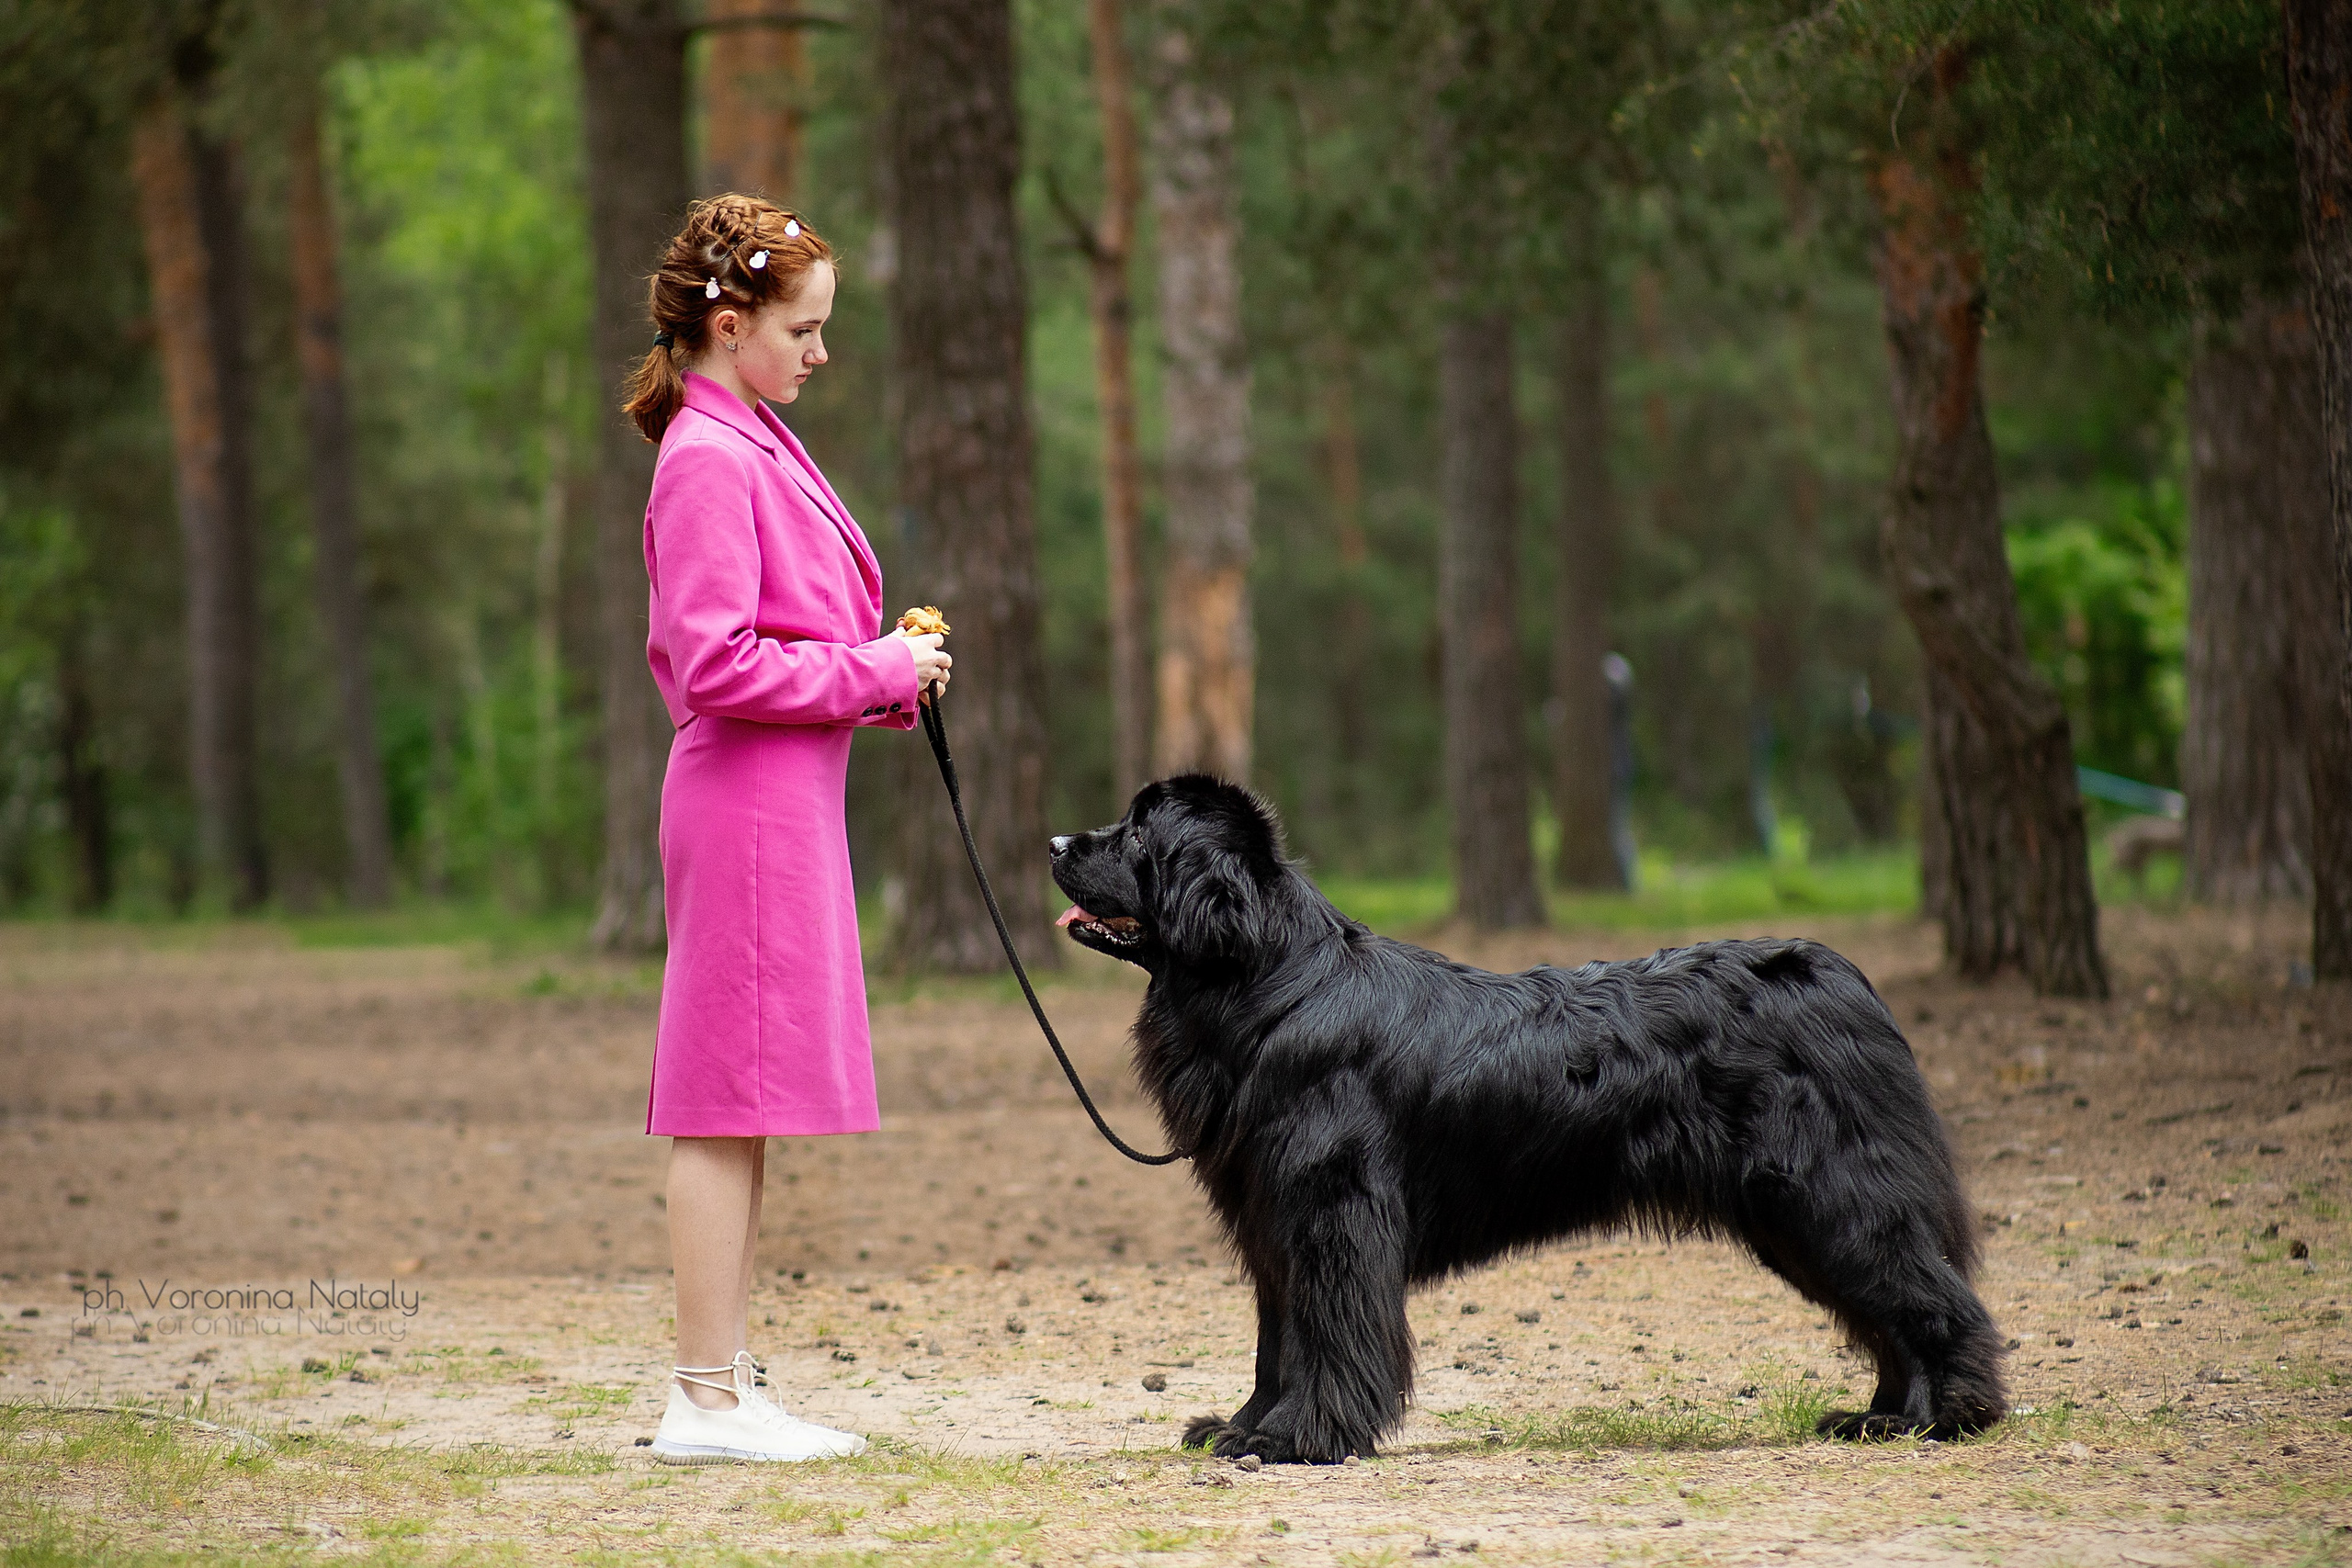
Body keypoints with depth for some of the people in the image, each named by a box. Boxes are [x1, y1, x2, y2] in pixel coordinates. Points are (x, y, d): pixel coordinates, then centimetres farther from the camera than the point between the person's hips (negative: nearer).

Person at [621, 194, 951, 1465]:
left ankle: (727, 1383, 14)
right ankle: (707, 1399, -5)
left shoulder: (752, 446, 17)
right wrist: (875, 672, -13)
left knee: (742, 1105, 10)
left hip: (785, 798, 10)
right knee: (731, 1100, -7)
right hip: (749, 800, -10)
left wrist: (885, 671, 9)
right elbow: (716, 664, -21)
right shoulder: (710, 461, -14)